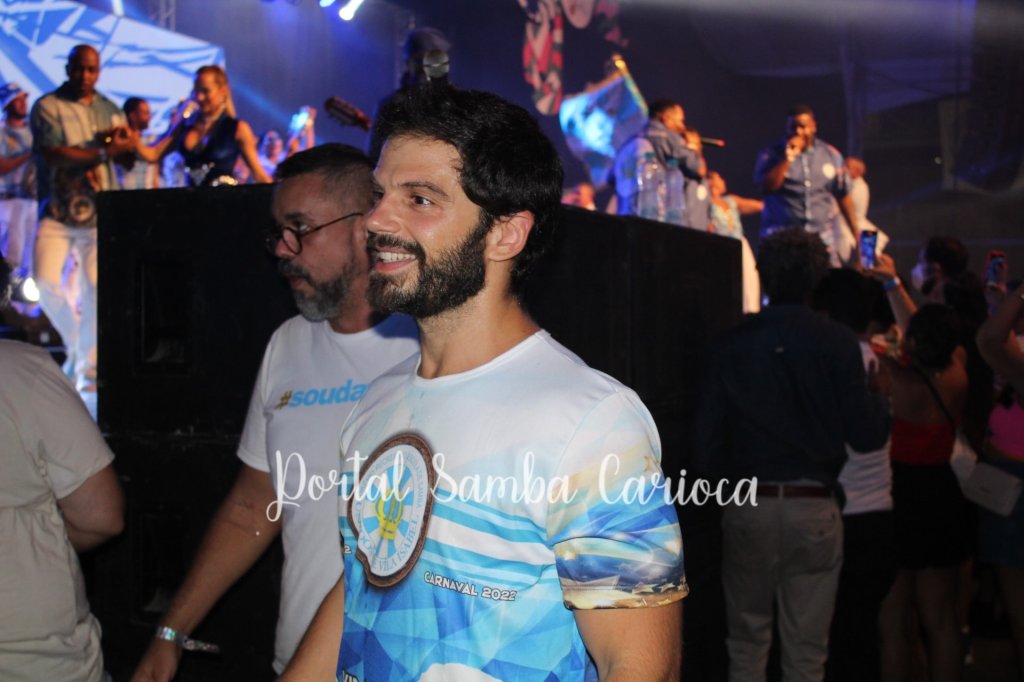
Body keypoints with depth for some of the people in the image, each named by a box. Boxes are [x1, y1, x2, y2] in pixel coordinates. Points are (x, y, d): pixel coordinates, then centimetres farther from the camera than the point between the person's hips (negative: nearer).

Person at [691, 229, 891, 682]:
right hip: (814, 508, -1)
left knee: (746, 643, 13)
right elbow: (866, 436, -6)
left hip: (747, 508, 2)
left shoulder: (734, 343, -1)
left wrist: (717, 485, 18)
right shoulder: (837, 343, -6)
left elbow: (707, 434, 1)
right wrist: (879, 392, 14)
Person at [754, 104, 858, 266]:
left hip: (822, 239, 2)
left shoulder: (831, 155, 11)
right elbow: (766, 187, -10)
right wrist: (788, 157, -13)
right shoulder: (771, 154, 4)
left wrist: (857, 236, 13)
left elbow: (843, 197, 15)